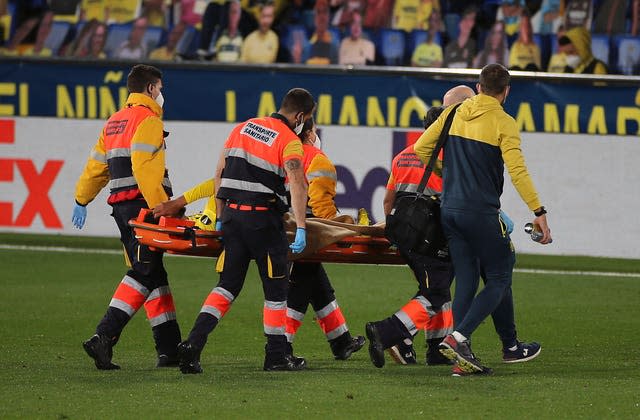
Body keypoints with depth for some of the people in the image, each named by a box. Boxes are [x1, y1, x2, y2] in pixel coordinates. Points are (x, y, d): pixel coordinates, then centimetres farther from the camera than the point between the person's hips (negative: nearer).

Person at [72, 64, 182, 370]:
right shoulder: (148, 119, -7)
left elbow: (96, 166, 23)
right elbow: (143, 167, -20)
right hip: (142, 205, -10)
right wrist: (161, 207, -24)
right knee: (143, 274, -13)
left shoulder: (114, 122, 21)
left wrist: (82, 200, 32)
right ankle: (104, 337, -25)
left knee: (155, 276, 12)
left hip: (121, 206, 10)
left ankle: (170, 350, 12)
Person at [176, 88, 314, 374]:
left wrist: (220, 217, 18)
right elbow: (297, 184, -22)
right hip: (263, 220, -6)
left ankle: (193, 344, -7)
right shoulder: (290, 141, -7)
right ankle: (276, 356, 13)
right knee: (276, 287, 8)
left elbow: (220, 174, 15)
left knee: (228, 285, 9)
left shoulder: (243, 128, 14)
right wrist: (300, 228, -27)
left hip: (232, 214, 6)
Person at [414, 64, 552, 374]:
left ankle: (463, 356, 6)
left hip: (449, 209, 6)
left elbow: (421, 149, 14)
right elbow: (517, 170, -16)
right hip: (481, 212, -6)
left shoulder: (454, 114, 10)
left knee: (466, 281, 10)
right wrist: (539, 212, -16)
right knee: (499, 281, 2)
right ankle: (457, 338, -14)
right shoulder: (504, 123, -8)